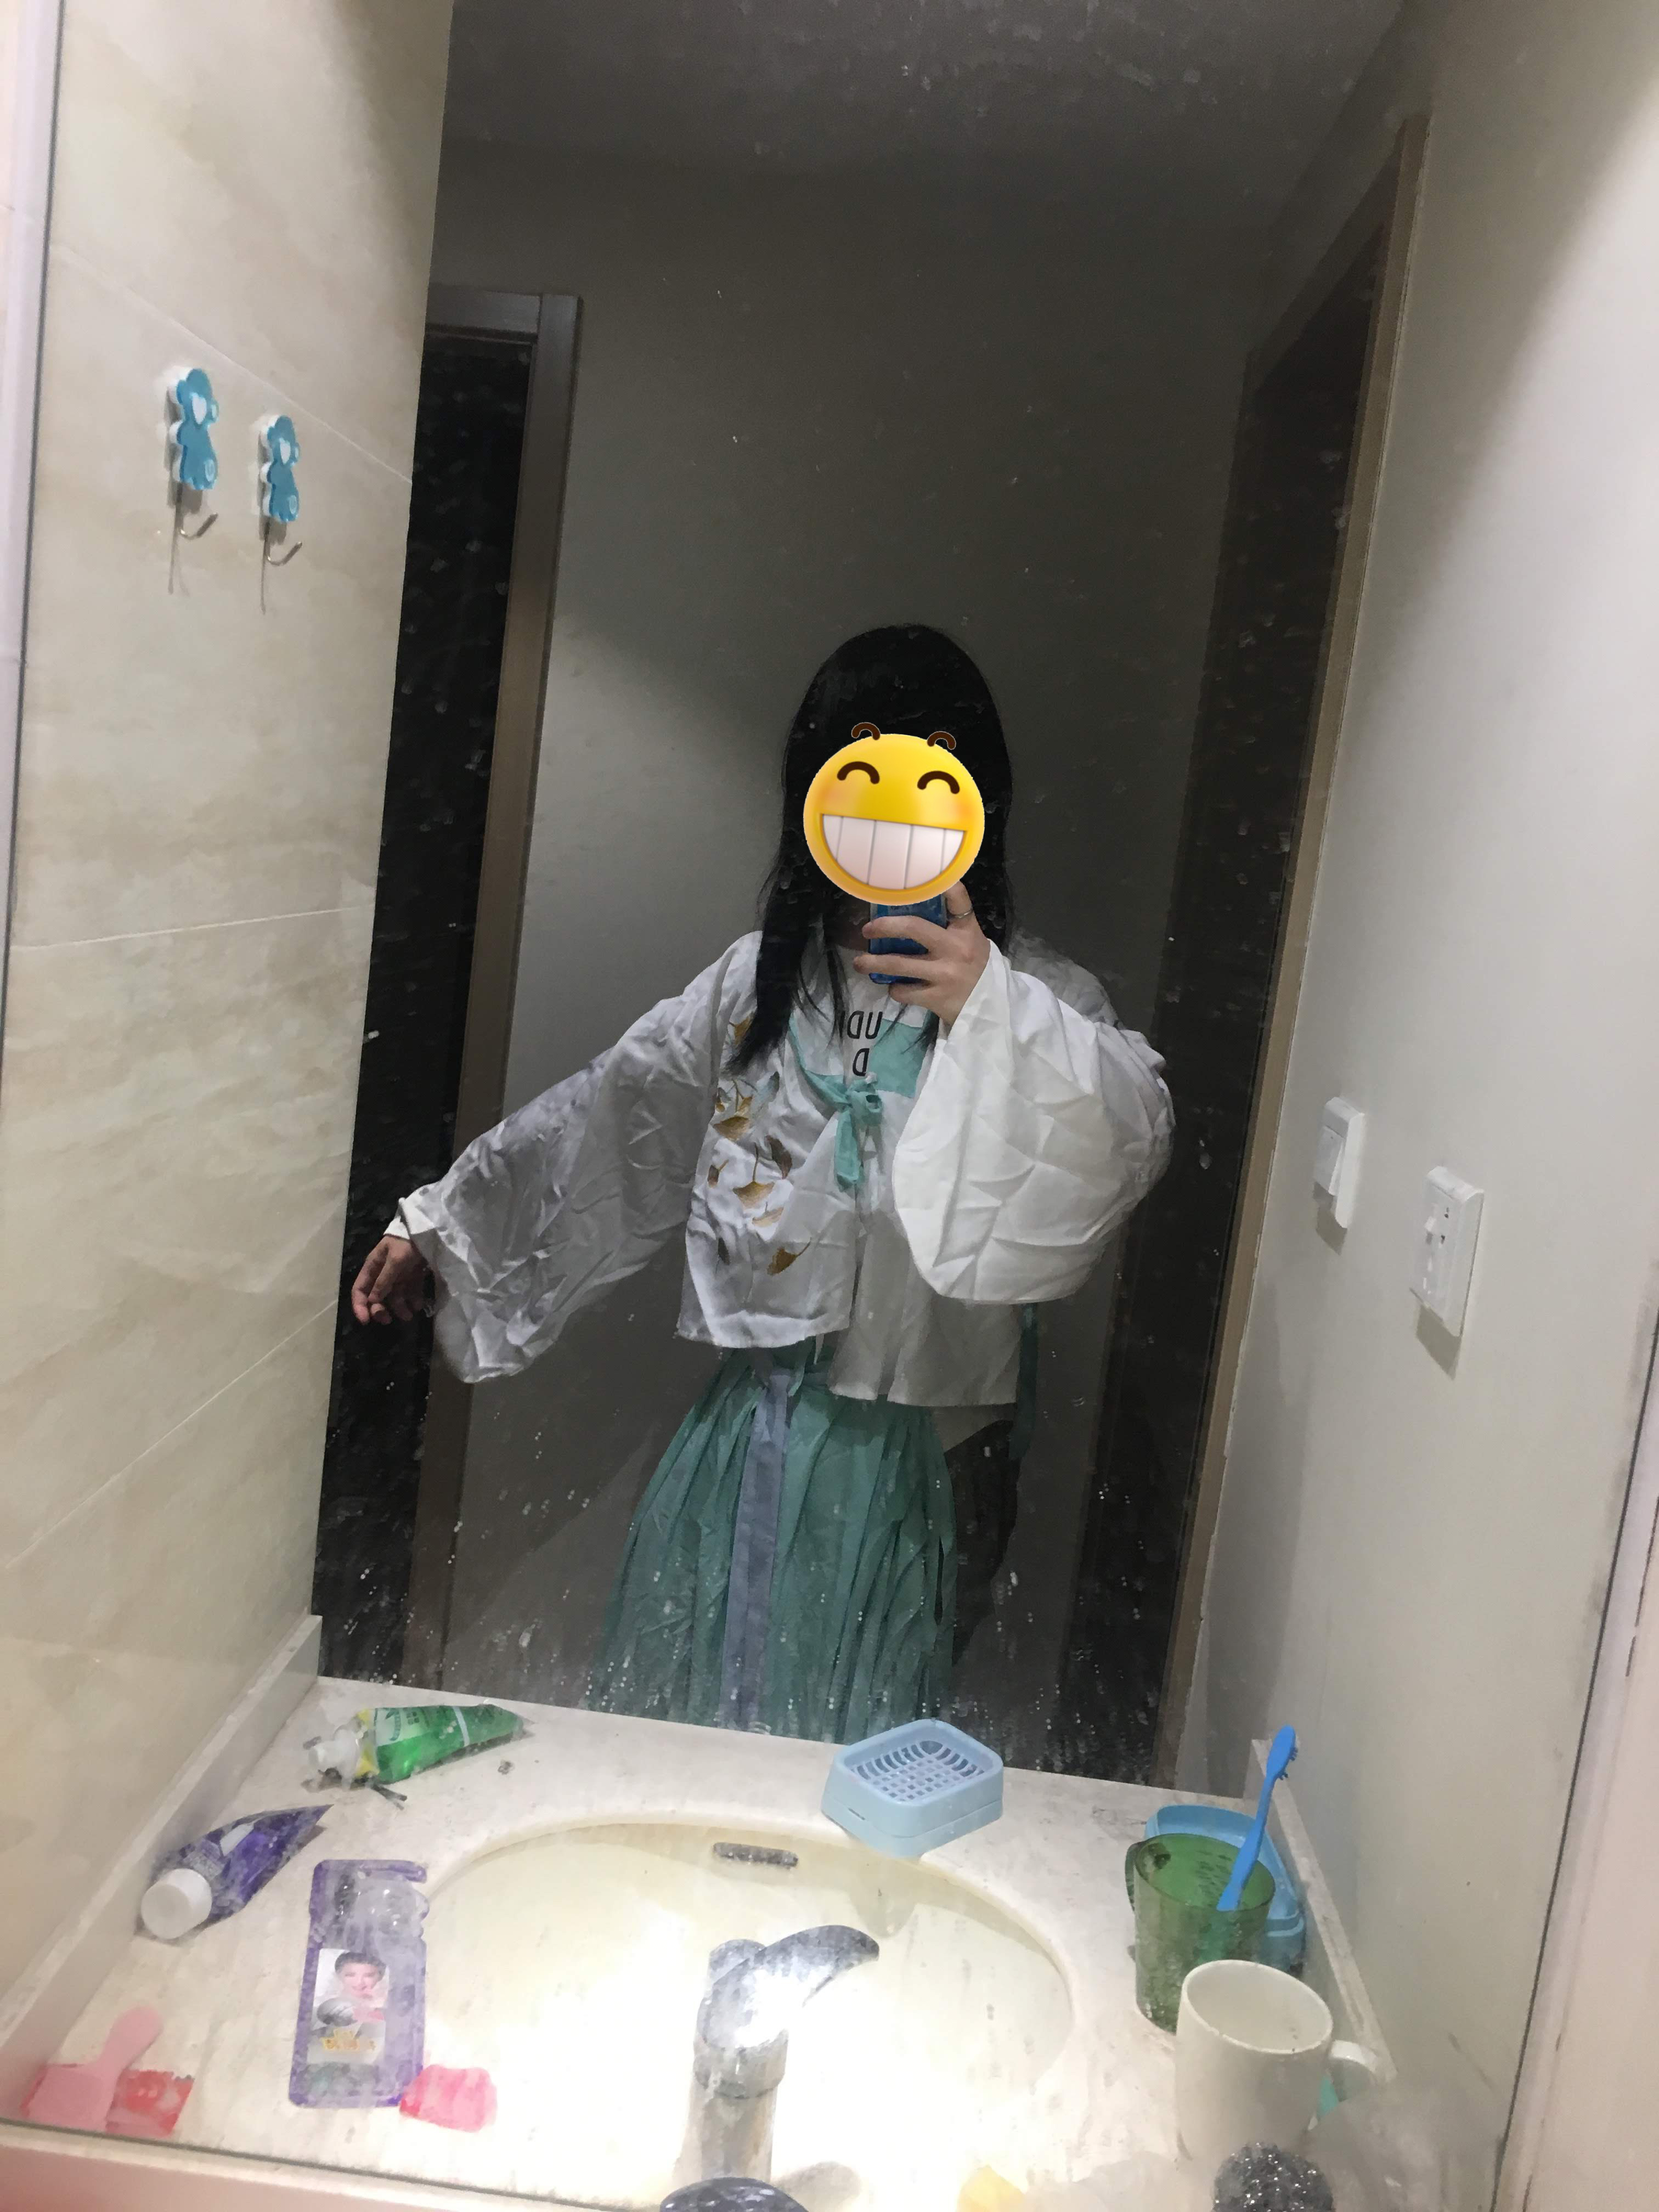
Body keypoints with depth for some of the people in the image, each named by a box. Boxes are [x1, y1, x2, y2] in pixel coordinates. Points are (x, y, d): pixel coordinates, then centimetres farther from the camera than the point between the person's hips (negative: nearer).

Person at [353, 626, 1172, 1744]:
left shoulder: (1034, 998, -9)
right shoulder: (764, 974, 6)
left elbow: (1130, 1137, -28)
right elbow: (612, 1110, 13)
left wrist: (993, 1007, -43)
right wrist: (441, 1222, 14)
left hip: (913, 1451, -4)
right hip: (755, 1415, 5)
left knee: (845, 1753, 8)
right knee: (671, 1701, 18)